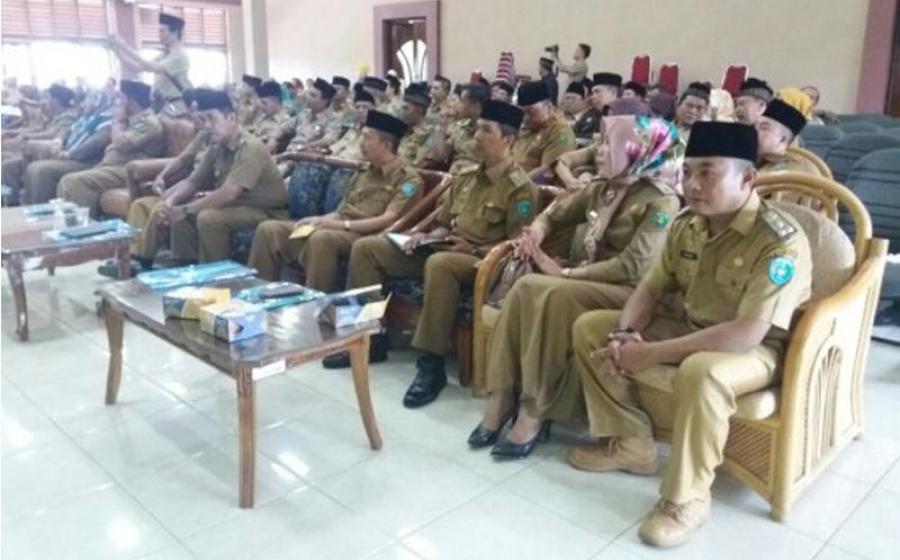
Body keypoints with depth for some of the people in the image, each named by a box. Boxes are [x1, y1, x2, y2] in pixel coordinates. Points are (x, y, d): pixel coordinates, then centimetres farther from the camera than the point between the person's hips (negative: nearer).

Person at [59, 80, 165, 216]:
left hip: (125, 171, -10)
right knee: (67, 181, -4)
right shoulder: (133, 119, 23)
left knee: (77, 182, -27)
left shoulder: (149, 122, -9)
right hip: (109, 165, 10)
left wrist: (118, 120, -4)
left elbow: (120, 143, -18)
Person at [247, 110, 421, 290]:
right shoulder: (363, 172, 21)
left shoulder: (408, 178, -3)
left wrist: (343, 224, -18)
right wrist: (320, 219, -1)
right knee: (269, 229, -4)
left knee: (322, 238, -40)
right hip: (338, 229, 8)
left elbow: (389, 220, -15)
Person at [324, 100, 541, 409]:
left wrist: (474, 249, -20)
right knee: (366, 247, 0)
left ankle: (431, 365, -33)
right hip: (445, 251, 8)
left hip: (484, 261, -8)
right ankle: (370, 337, 2)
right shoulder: (465, 178, 15)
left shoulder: (520, 187, -8)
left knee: (439, 264, -43)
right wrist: (427, 237, 1)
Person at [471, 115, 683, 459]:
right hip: (588, 282, 7)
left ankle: (534, 411, -24)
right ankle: (502, 398, -20)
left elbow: (633, 266, -20)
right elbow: (556, 214, 21)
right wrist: (537, 232, -4)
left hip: (628, 293, -6)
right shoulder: (602, 188, 12)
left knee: (553, 295, -33)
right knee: (525, 288, -22)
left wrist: (567, 273, -20)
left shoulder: (661, 202, -10)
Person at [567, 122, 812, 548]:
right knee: (589, 328, -1)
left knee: (700, 373, -41)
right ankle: (630, 443, 7)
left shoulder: (781, 242, -26)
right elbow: (651, 288, 4)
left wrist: (652, 354, -32)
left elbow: (746, 334, -33)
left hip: (756, 350, -7)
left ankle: (687, 499, -18)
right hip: (691, 329, 8)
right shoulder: (687, 224, -4)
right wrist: (624, 334, -17)